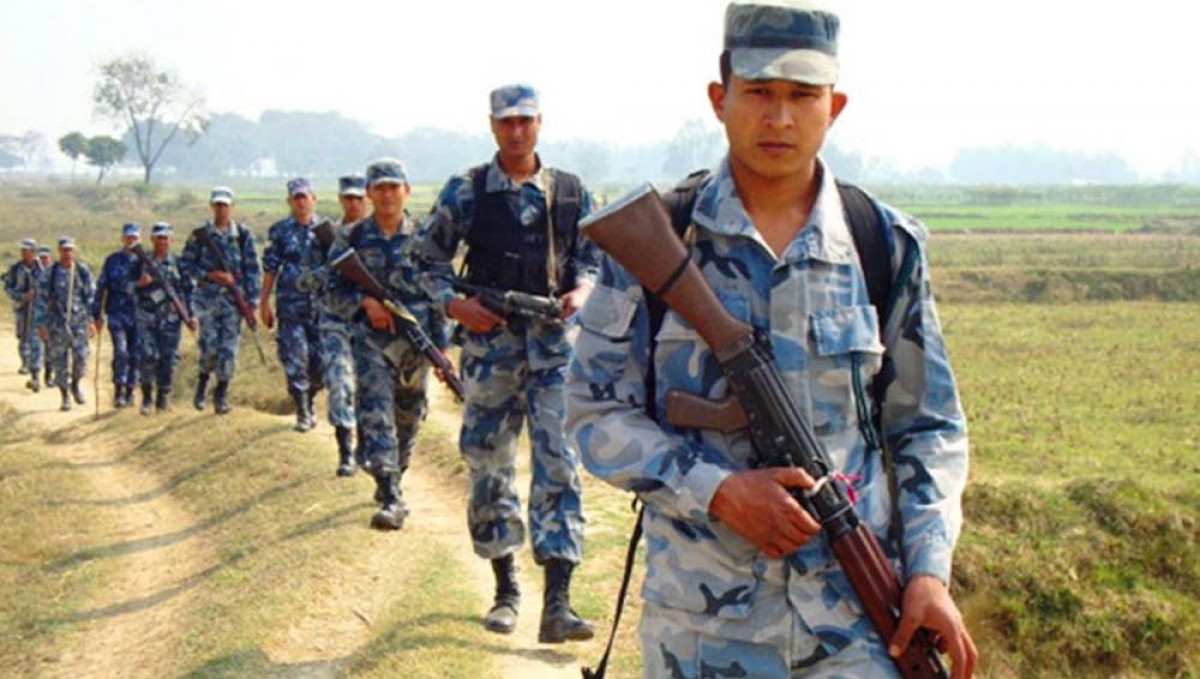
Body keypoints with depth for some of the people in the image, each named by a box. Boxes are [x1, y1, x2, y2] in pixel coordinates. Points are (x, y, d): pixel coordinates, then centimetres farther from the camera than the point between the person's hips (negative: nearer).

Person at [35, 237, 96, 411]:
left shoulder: (83, 271, -1)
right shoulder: (50, 273, -2)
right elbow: (41, 299, 0)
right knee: (60, 361, 3)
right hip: (57, 323, 0)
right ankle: (65, 396, 15)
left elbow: (91, 296, 1)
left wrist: (92, 320, -4)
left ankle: (75, 384, 24)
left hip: (79, 321, 0)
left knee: (81, 358, -4)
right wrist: (41, 324, -4)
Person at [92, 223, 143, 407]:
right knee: (120, 352, -15)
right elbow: (101, 287, 8)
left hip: (139, 314, 2)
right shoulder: (112, 261, 6)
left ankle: (129, 392, 15)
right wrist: (97, 314, 6)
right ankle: (118, 392, -9)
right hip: (117, 313, -2)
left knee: (135, 355, 5)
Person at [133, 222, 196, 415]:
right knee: (147, 356, -12)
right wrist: (140, 283, -11)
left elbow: (188, 291, 11)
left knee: (168, 359, 0)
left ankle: (163, 398, 11)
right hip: (146, 317, 0)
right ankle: (147, 397, 1)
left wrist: (190, 315, 4)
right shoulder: (142, 262, 10)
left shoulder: (178, 263, 10)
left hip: (170, 319, 1)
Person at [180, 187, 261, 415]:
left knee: (229, 348, -2)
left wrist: (251, 301, -1)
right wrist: (209, 275, -11)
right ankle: (203, 383, 21)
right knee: (209, 346, -6)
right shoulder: (200, 235, 3)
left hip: (233, 297, 0)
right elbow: (184, 264, 4)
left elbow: (253, 268, 4)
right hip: (207, 296, 0)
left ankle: (221, 395, 9)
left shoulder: (244, 235, 4)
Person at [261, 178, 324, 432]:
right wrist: (264, 303, 3)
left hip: (322, 304, 1)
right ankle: (302, 413, 3)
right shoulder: (279, 231, 3)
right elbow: (270, 269, 5)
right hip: (290, 304, -1)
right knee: (295, 360, -4)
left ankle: (309, 401, 26)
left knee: (320, 360, 3)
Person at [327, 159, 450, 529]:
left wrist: (441, 345, 2)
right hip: (372, 340, -2)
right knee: (376, 416, -13)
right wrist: (365, 302, -17)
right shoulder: (353, 239, 2)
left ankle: (393, 481, 33)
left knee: (408, 418, 11)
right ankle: (391, 499, -18)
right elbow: (335, 290, 3)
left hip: (416, 340, 2)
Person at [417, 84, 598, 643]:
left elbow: (593, 257, 14)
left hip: (555, 344, 0)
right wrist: (453, 304, -9)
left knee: (559, 464, -8)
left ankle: (556, 604, -10)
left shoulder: (571, 192, 7)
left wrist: (582, 289, -7)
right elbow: (430, 261, 8)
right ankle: (505, 590, 21)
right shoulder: (465, 192, 3)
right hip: (489, 342, 0)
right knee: (489, 466, 6)